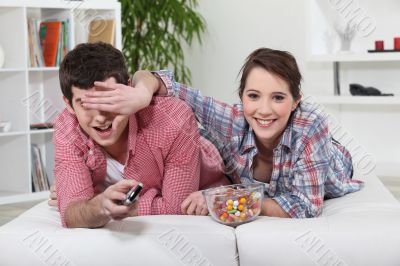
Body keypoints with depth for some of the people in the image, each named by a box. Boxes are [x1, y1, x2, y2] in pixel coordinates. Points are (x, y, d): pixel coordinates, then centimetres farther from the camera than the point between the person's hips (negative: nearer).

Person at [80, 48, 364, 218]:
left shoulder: (311, 124, -44)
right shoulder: (234, 121, -39)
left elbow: (306, 204, -42)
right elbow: (166, 83, -36)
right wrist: (142, 93, -60)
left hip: (323, 183, -2)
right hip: (262, 188, 2)